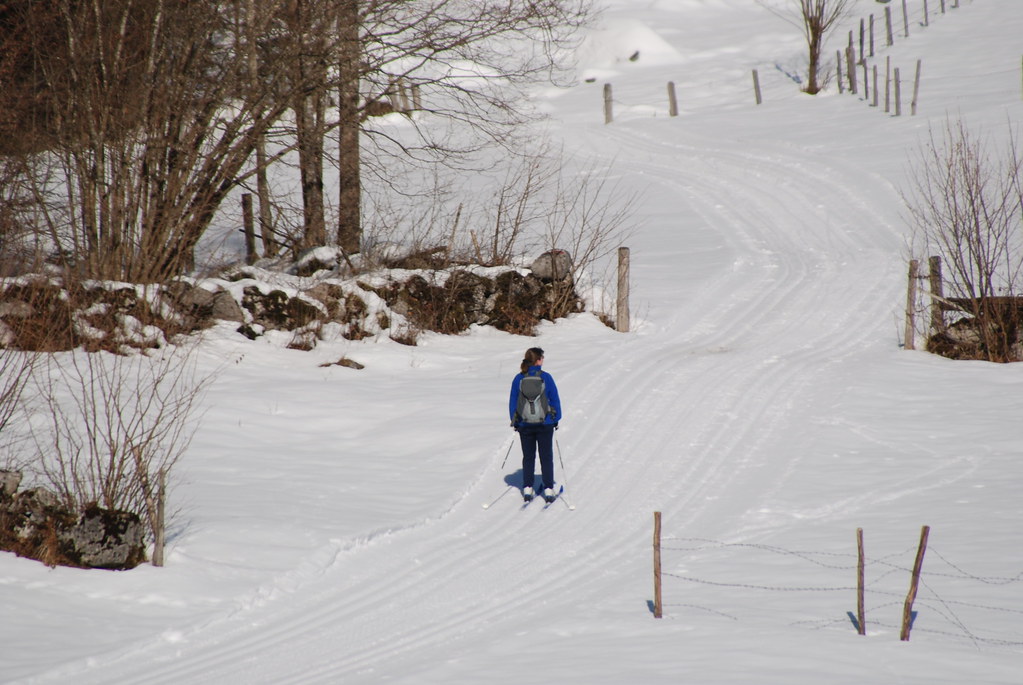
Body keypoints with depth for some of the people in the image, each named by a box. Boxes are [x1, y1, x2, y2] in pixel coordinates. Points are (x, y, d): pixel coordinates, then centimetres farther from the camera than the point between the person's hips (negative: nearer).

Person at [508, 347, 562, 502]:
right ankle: (548, 489, 5)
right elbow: (555, 399, -3)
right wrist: (556, 419, 8)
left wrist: (515, 422, 12)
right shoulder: (546, 377, -9)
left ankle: (527, 489, 10)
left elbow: (513, 402, 2)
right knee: (546, 457, 7)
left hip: (525, 425, 2)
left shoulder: (519, 378, -4)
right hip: (545, 424, -2)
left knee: (528, 457, 13)